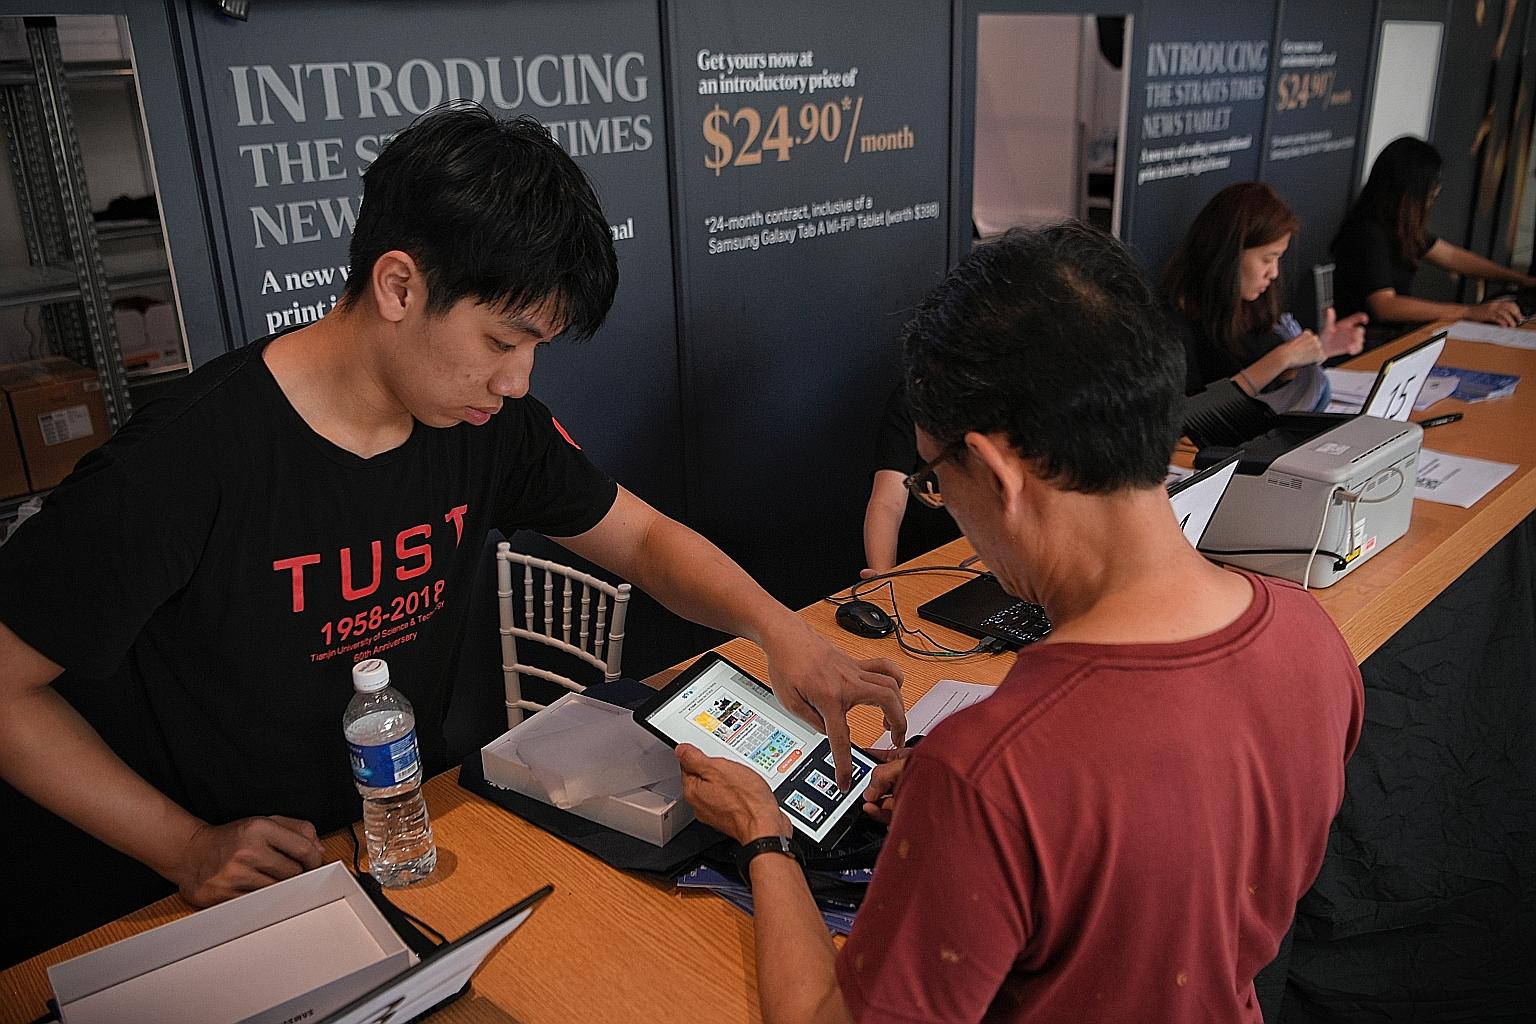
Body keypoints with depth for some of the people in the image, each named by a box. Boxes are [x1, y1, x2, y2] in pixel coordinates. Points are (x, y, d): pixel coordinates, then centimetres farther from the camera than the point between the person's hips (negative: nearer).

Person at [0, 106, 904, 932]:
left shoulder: (492, 424, -7)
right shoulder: (183, 465, -23)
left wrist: (778, 626, -16)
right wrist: (186, 847, -18)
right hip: (245, 887, -4)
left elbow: (643, 539, 2)